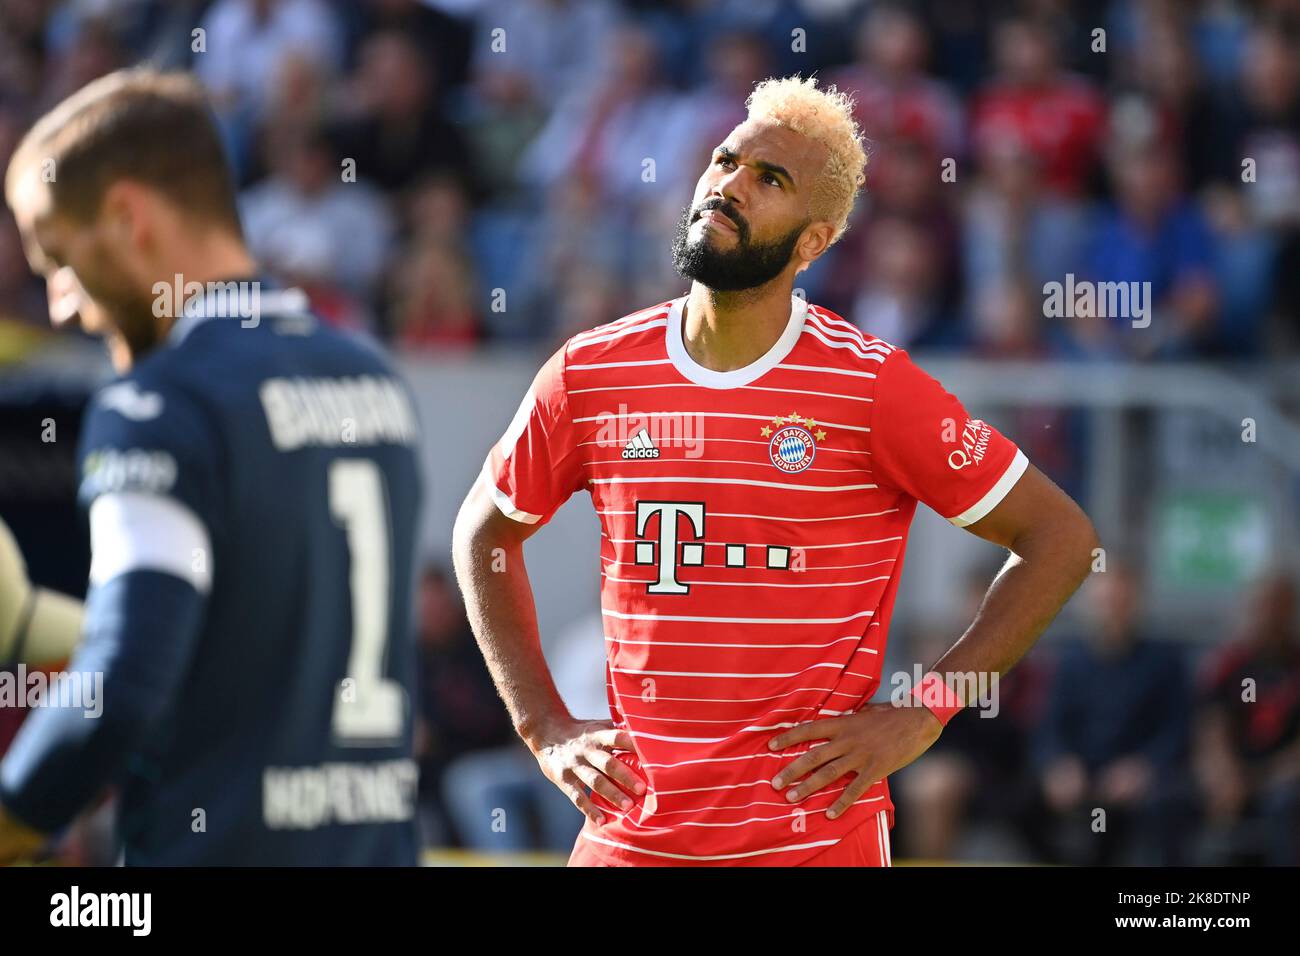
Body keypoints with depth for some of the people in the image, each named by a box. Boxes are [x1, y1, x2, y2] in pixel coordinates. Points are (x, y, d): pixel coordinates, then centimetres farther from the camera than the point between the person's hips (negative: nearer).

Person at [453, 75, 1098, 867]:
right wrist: (544, 727, 7)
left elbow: (1062, 537, -2)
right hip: (629, 835, 3)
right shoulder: (591, 376, 1)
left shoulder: (874, 387, -8)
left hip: (817, 834, -3)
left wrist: (921, 715, -7)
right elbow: (486, 530, 18)